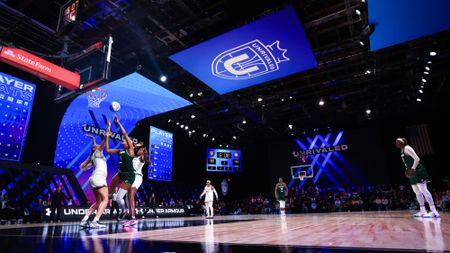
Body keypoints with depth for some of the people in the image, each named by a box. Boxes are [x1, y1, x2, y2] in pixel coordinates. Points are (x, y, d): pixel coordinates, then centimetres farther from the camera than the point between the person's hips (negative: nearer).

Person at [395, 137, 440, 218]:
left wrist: (413, 169, -23)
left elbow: (417, 159, -21)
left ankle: (434, 212, -14)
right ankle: (422, 211, 18)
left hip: (418, 171, -10)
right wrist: (408, 170, 17)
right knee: (417, 192, 12)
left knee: (423, 190, -13)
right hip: (413, 173, 10)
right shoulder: (402, 150, 16)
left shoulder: (407, 148, -13)